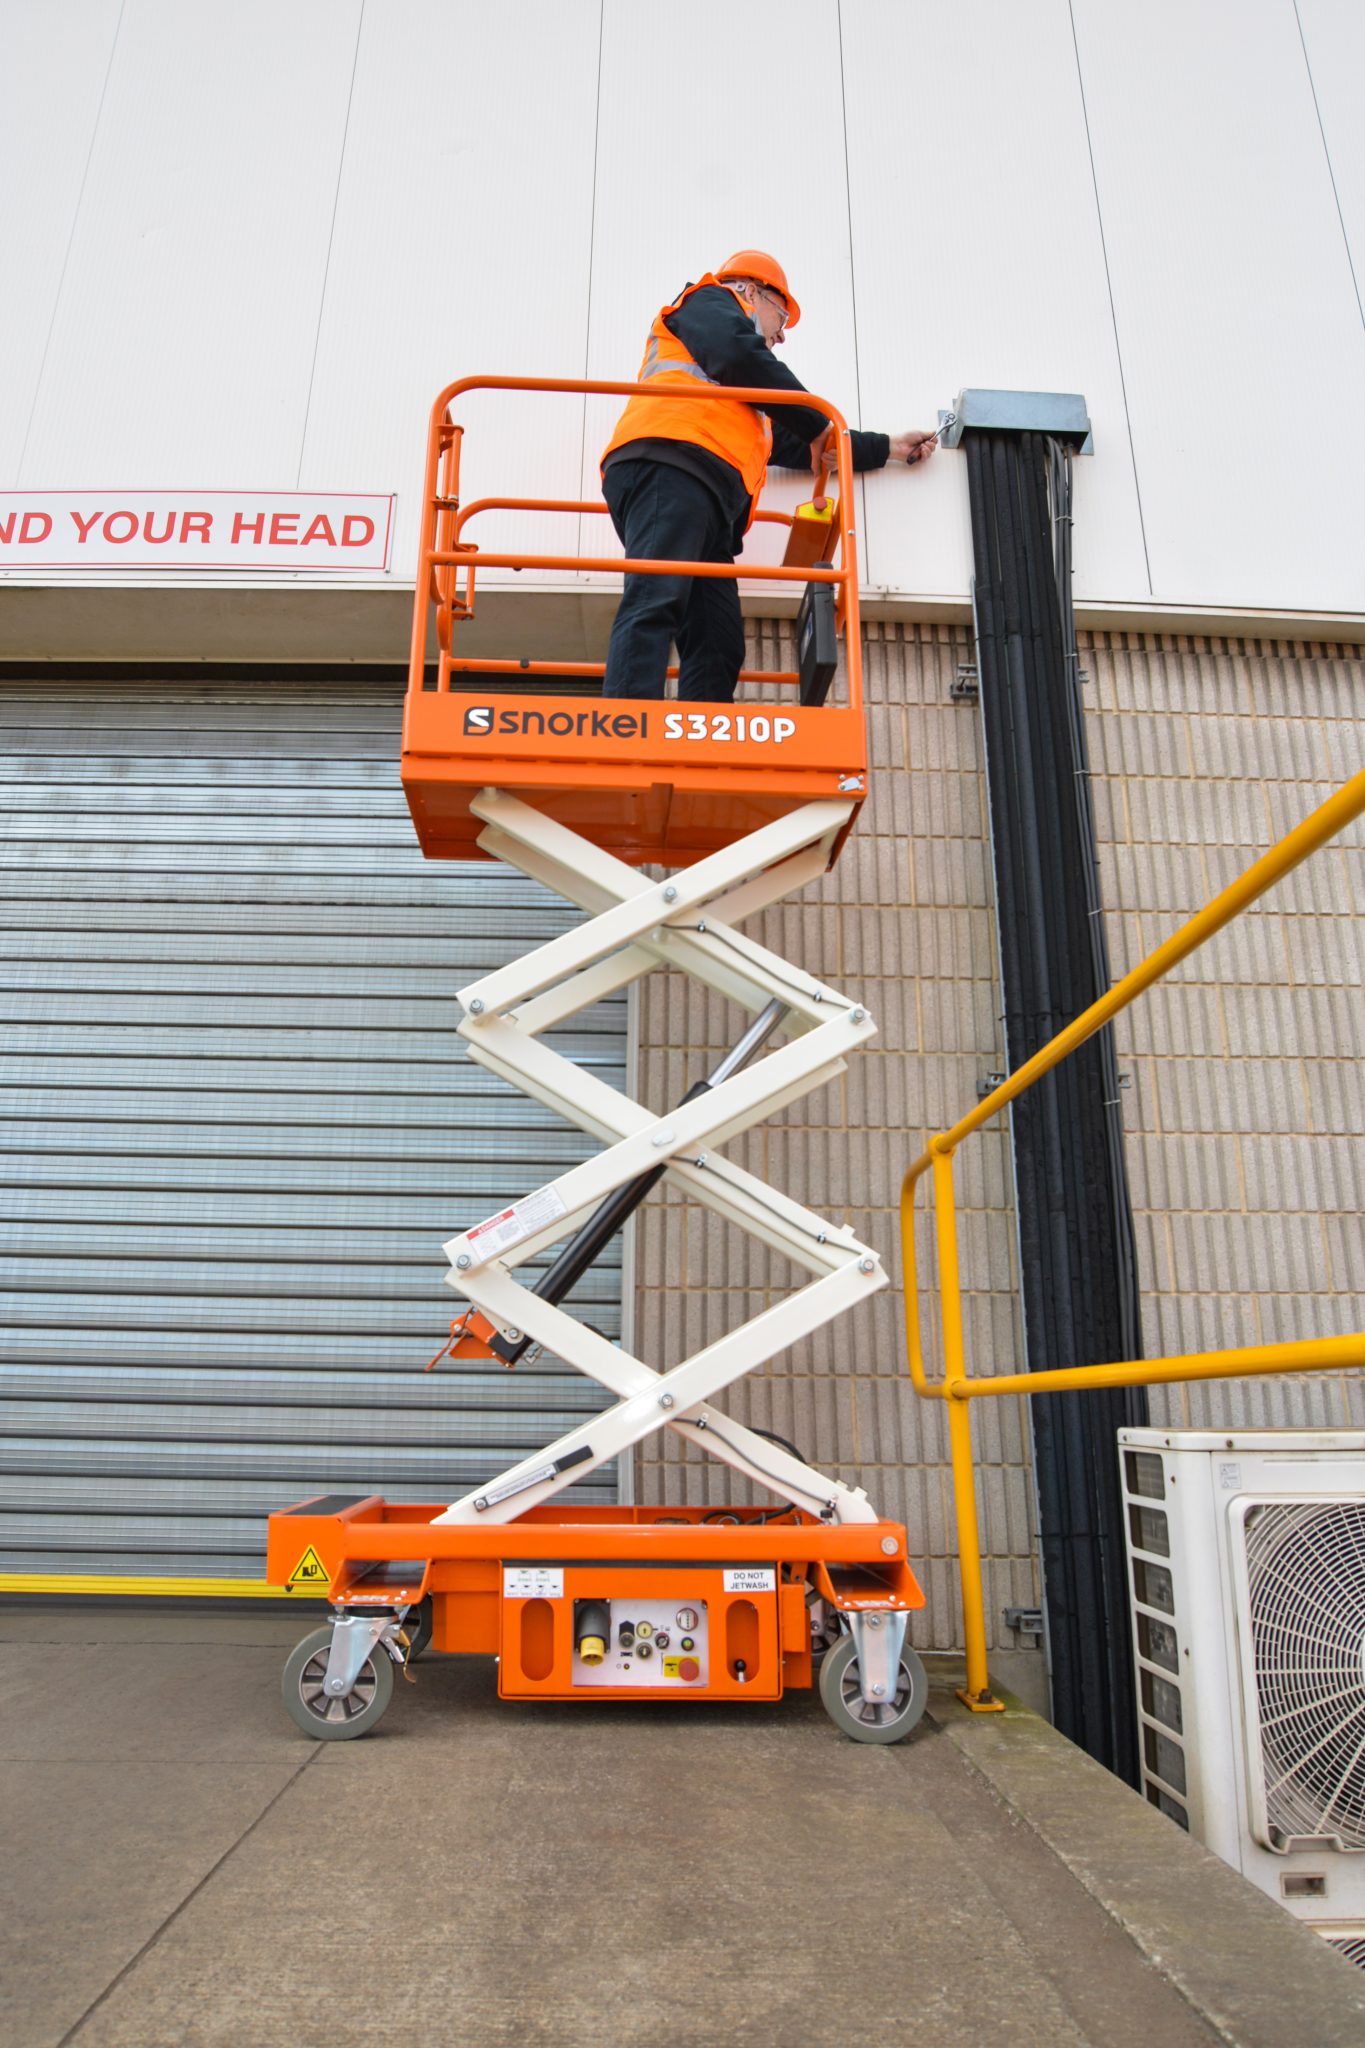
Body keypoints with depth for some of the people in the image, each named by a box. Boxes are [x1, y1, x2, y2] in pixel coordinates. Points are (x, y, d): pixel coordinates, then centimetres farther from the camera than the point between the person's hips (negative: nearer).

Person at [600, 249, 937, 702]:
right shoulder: (708, 300, 23)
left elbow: (797, 445, 46)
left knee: (717, 646, -9)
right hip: (666, 465, -9)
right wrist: (819, 425, 8)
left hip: (711, 506, 9)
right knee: (654, 607, -27)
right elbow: (739, 356, 2)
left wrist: (886, 447, 50)